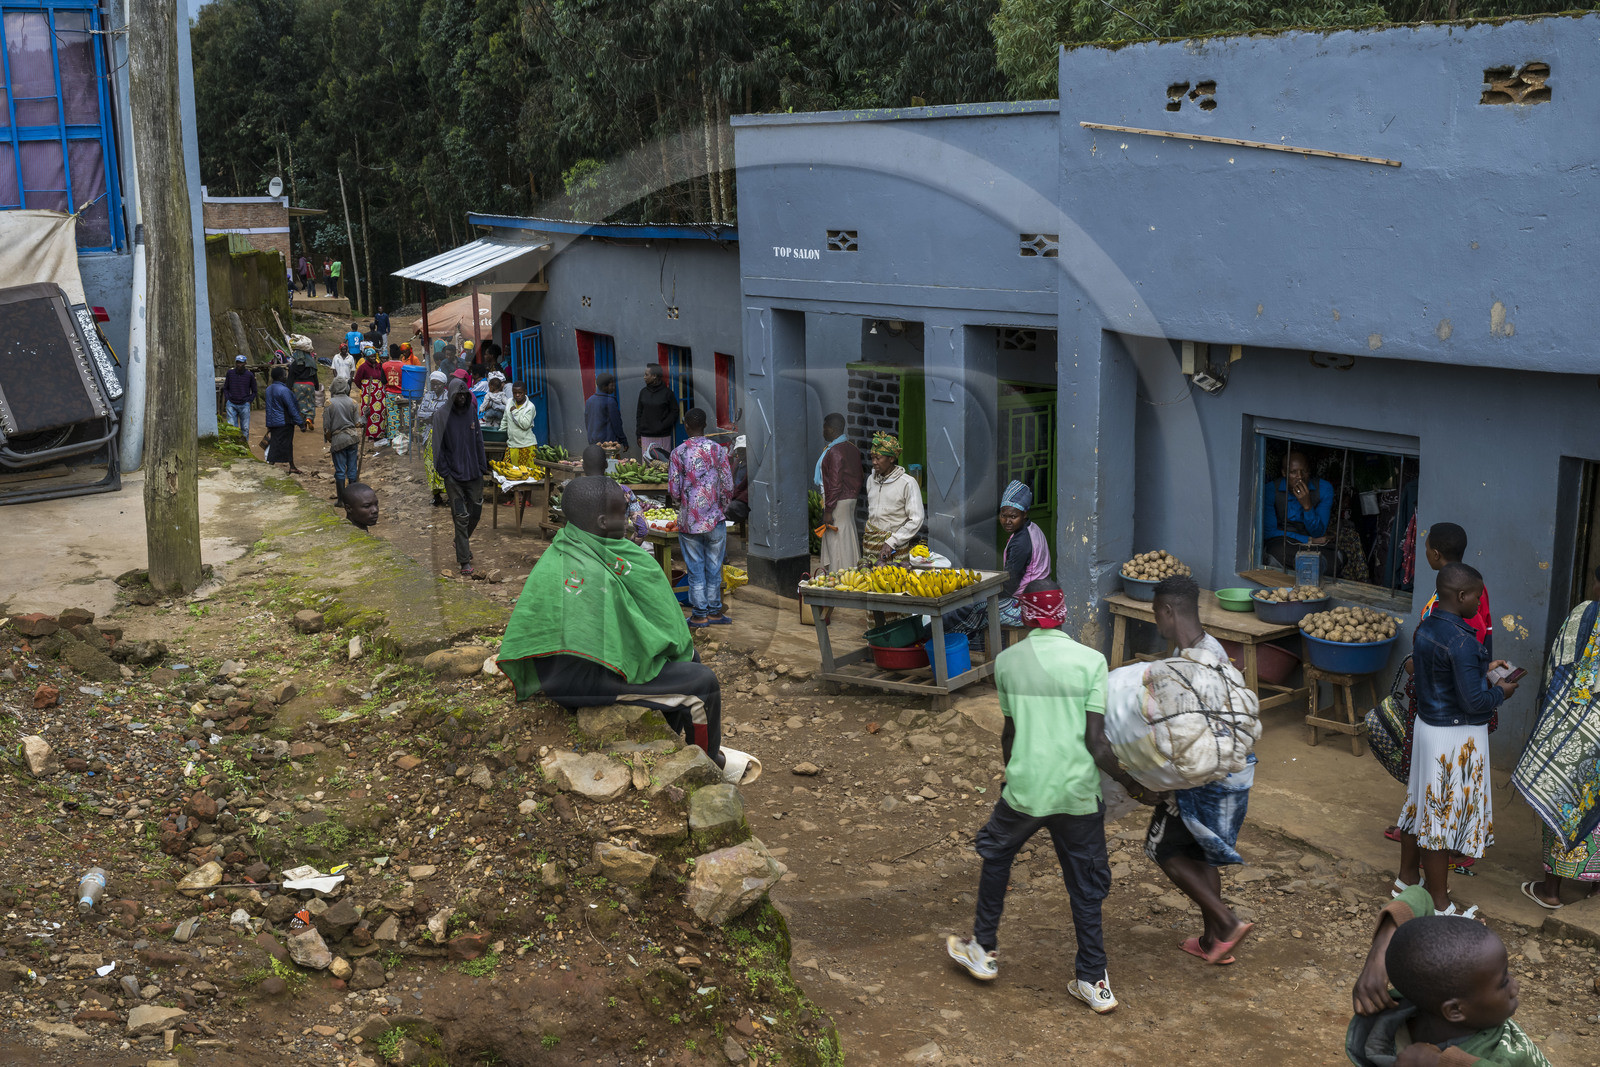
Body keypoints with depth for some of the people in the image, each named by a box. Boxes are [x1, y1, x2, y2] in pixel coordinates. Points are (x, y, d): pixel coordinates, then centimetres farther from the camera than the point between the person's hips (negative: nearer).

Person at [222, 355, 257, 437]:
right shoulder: (230, 373, 4)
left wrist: (249, 401, 0)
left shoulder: (249, 375, 2)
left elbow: (254, 391, 11)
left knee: (245, 428, 2)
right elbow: (225, 388, 16)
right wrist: (228, 399, 2)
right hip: (232, 405, 1)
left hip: (244, 405, -1)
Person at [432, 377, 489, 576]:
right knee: (461, 517, -4)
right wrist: (444, 472, -11)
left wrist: (483, 466, 9)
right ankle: (464, 561, 0)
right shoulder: (441, 414, -6)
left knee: (476, 511, 9)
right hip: (454, 475, -4)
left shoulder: (471, 412, 7)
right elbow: (438, 445, -6)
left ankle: (462, 542, 35)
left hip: (474, 473, 5)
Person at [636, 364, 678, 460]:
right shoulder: (643, 392, 9)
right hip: (646, 437, 3)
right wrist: (638, 434, 8)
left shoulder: (666, 392, -2)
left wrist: (663, 426, -10)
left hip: (663, 437, -3)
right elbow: (639, 414, 13)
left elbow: (674, 412, 1)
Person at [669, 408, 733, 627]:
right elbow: (728, 487, -4)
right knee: (714, 567, 10)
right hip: (715, 519, 1)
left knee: (695, 568, 6)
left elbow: (673, 491, -7)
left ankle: (699, 614, 10)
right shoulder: (718, 450, -4)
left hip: (689, 521, -1)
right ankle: (714, 611, 17)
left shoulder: (678, 453, -7)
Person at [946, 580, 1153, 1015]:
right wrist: (1131, 784, 7)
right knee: (1086, 886, 15)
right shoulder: (1091, 660, -5)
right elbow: (1096, 742, -9)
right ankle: (1093, 981, 20)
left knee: (996, 854, 25)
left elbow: (1009, 733, 9)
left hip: (1024, 790, 0)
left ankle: (983, 950, 34)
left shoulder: (1007, 661, -1)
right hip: (1079, 795, 0)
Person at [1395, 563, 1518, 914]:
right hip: (1456, 737, -9)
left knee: (1420, 804, 21)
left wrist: (1482, 668, 14)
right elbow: (1474, 702, -25)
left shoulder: (1425, 628, 2)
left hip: (1426, 725, 9)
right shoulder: (1461, 641, -25)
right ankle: (1440, 905, 13)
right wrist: (1500, 692, -7)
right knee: (1444, 816, 2)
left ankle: (1407, 876, 37)